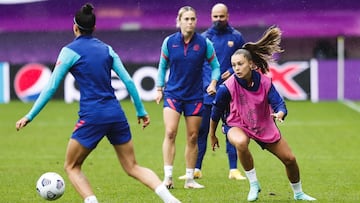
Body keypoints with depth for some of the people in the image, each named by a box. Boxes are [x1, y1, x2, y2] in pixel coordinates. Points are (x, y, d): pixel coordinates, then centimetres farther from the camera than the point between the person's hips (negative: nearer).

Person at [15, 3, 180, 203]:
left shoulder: (70, 51, -1)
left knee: (71, 167, 13)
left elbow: (51, 87, -3)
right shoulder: (106, 48, 13)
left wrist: (29, 116, 2)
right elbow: (128, 81, 11)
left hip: (92, 116, -5)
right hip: (116, 114, 5)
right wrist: (141, 111, 20)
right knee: (133, 167, 11)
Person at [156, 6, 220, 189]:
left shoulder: (204, 43, -4)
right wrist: (159, 89, 7)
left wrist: (213, 83, -11)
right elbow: (162, 66, 10)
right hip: (172, 93, -1)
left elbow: (215, 66, 5)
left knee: (193, 137, 5)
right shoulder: (169, 42, -2)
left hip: (195, 96, 1)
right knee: (170, 133, -15)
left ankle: (189, 179, 14)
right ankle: (168, 177, -13)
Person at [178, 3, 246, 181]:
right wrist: (203, 85, -5)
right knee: (201, 130, 1)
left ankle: (233, 170, 8)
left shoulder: (236, 37, 5)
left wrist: (233, 71, -8)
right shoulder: (204, 37, 5)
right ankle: (196, 169, 7)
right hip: (206, 92, 0)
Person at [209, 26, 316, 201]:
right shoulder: (227, 88, -25)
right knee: (241, 143, -40)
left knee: (289, 159, 7)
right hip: (237, 125, -3)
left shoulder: (265, 82, -20)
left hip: (265, 126, 3)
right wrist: (212, 135, 2)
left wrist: (280, 113, -48)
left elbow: (279, 104, -23)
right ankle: (254, 185, -20)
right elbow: (216, 111, -10)